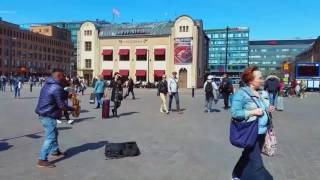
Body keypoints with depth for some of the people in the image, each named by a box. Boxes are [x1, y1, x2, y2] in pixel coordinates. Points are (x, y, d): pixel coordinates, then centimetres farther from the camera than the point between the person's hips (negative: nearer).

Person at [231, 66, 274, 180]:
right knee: (256, 162, -5)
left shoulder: (262, 93, 7)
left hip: (262, 131, 8)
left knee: (249, 156, 21)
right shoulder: (241, 93, -16)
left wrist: (268, 110, 0)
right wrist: (253, 112, -23)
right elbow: (235, 113, -20)